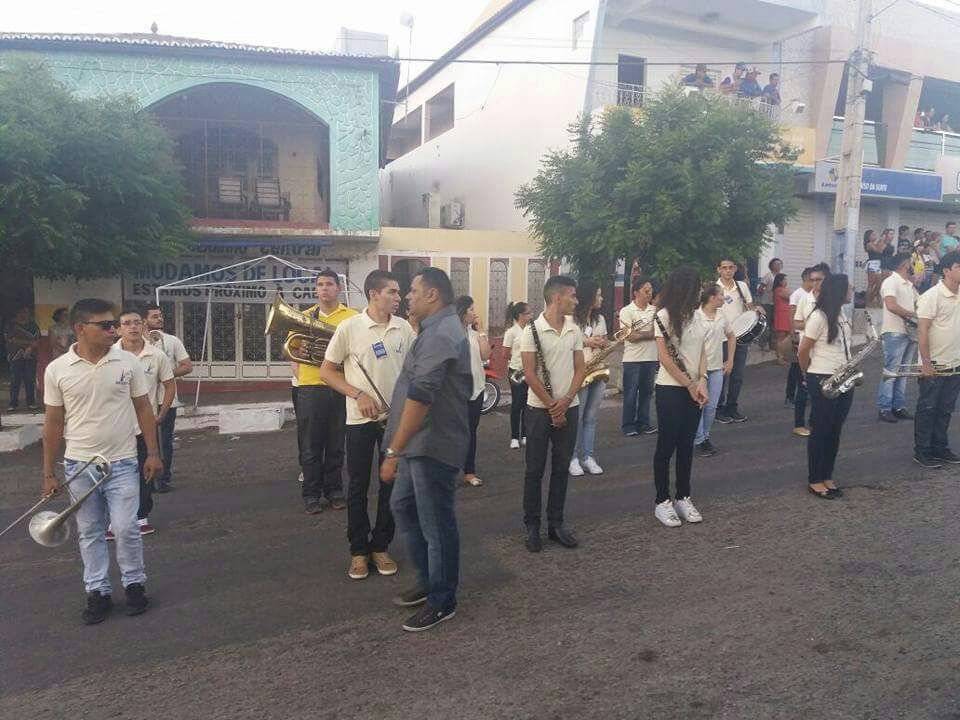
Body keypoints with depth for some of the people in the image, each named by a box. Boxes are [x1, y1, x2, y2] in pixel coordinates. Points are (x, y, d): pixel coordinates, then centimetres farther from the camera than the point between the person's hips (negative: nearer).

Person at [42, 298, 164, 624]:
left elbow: (144, 408, 2)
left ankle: (134, 584, 21)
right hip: (79, 465, 1)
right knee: (89, 533, 12)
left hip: (122, 463, -1)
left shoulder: (127, 362, -5)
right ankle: (98, 591, 25)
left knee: (126, 529, 0)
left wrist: (153, 453, -2)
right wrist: (49, 473, 3)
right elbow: (53, 423, 2)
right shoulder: (57, 370, -5)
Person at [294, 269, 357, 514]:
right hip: (311, 387, 1)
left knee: (336, 445, 9)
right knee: (311, 446, 5)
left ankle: (334, 491, 22)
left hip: (340, 388, -1)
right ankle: (311, 494, 17)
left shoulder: (352, 316, 2)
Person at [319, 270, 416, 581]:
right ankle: (359, 551, 21)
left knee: (392, 485, 9)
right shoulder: (349, 327, -8)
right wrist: (358, 395, -15)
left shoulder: (404, 328, 1)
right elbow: (326, 371, -4)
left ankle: (380, 547, 25)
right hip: (360, 419, -3)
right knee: (358, 487, 6)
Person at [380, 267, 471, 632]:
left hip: (433, 446, -11)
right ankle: (428, 581, 34)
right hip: (419, 444, 11)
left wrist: (394, 451, -25)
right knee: (403, 507, 20)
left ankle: (442, 601, 19)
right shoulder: (438, 329, 15)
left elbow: (420, 397, -27)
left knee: (436, 524, 3)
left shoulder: (440, 335, -21)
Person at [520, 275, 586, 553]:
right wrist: (552, 406, -11)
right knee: (534, 470, 4)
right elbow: (530, 374, -11)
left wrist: (566, 400, -9)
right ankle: (532, 526, 15)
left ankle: (556, 523, 22)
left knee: (561, 468, 10)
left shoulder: (575, 331, 5)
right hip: (540, 409, -4)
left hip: (569, 408, 5)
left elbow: (579, 369, 6)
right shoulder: (532, 330, -10)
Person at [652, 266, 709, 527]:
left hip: (694, 389, 6)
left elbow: (702, 351, 7)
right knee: (667, 445, 1)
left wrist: (701, 382, -8)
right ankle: (662, 502, 10)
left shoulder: (694, 315, 9)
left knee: (686, 445, 11)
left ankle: (683, 498, 21)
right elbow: (665, 357, -13)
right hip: (670, 390, -6)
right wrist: (689, 385, -10)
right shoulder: (664, 316, -10)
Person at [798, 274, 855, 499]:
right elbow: (803, 352, -11)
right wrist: (810, 375, 4)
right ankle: (814, 481, 12)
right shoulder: (819, 316, -15)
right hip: (823, 381, -8)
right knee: (820, 431, 1)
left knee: (835, 430, 13)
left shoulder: (840, 314, 10)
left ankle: (827, 477, 24)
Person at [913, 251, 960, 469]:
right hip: (935, 365, -6)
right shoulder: (932, 296, -14)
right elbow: (923, 332, -16)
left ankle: (940, 448, 26)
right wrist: (926, 363, -18)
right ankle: (921, 452, 12)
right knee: (927, 409, 3)